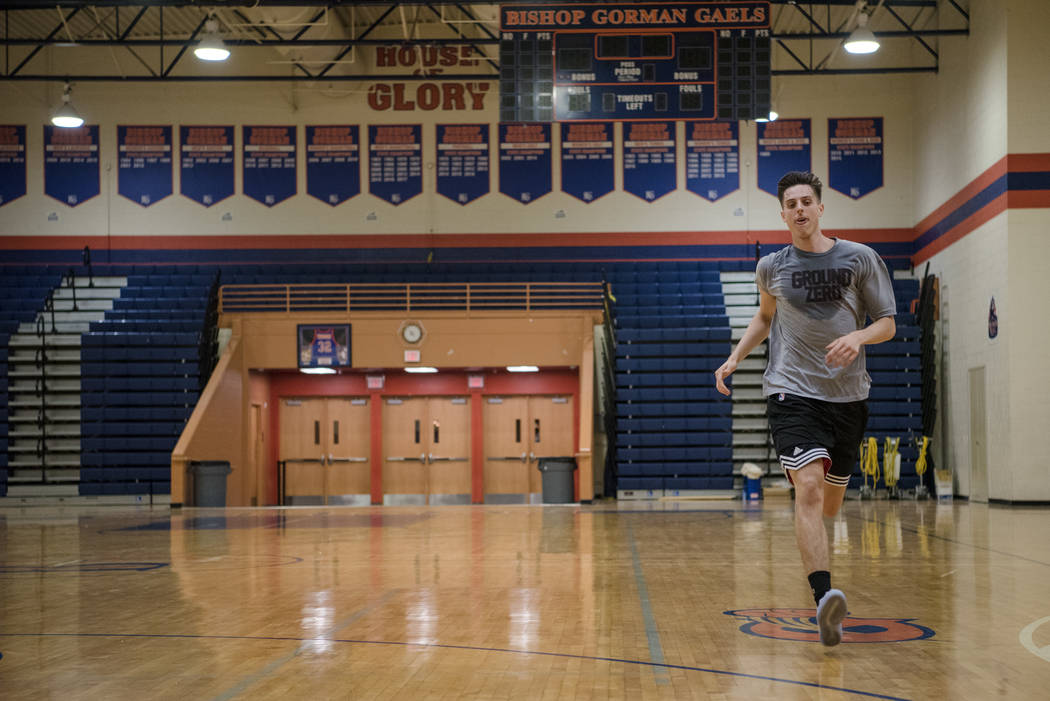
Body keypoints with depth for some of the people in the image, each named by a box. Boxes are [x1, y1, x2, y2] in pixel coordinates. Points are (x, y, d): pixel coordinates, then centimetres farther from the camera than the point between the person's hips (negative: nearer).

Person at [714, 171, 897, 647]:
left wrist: (858, 337, -17)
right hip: (791, 392, -1)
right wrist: (735, 357, 12)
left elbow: (888, 323, 4)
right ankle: (824, 598, -31)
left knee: (829, 503, 12)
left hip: (848, 395, 2)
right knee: (810, 487, -22)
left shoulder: (860, 259, 2)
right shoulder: (771, 267, 6)